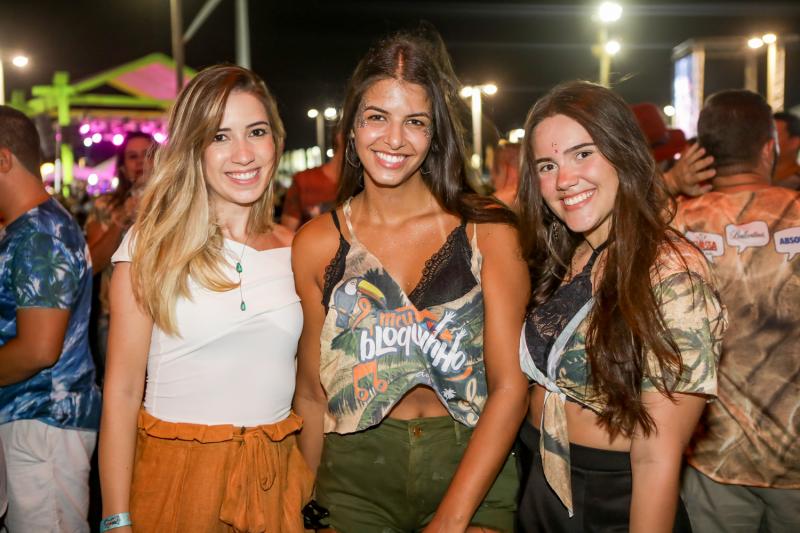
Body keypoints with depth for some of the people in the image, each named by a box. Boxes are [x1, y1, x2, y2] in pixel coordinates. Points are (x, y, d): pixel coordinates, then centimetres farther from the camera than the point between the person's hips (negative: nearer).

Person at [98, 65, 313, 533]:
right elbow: (122, 389, -9)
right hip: (175, 472, -3)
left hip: (274, 477, 3)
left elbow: (306, 380, 9)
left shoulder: (296, 251, 3)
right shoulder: (151, 244, -7)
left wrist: (312, 487, 6)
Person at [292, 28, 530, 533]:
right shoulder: (316, 244, -2)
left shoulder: (487, 229, -7)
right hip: (355, 476, 1)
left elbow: (509, 386, -9)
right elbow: (312, 394, 4)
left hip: (473, 470, -1)